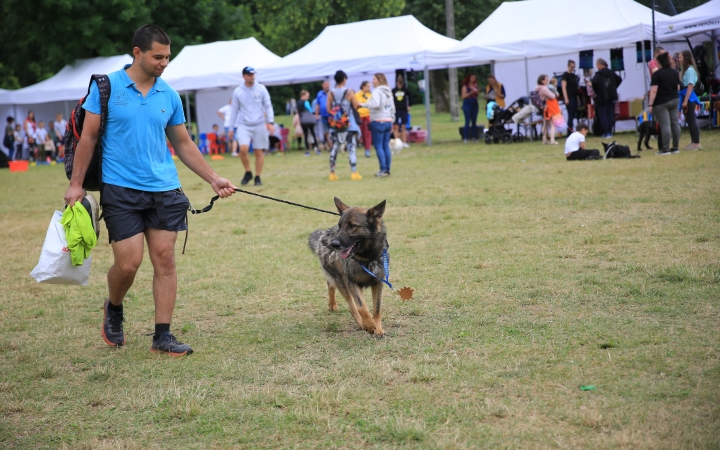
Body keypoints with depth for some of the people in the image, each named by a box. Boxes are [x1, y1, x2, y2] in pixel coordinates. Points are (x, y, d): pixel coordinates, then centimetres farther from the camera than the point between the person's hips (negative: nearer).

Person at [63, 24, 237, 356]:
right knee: (128, 263, -6)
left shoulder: (169, 96, 8)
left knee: (165, 259, -1)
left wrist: (213, 179, 7)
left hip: (164, 189, 4)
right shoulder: (106, 87, -2)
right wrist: (76, 184, -5)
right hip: (120, 191, -3)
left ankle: (162, 336, 7)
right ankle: (113, 310, 26)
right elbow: (89, 137, 0)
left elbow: (183, 144, 14)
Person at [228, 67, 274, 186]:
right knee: (243, 148, -19)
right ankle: (248, 173, 1)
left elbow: (268, 106, 3)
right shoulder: (238, 91, 3)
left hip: (259, 125, 1)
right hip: (244, 125, -1)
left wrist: (270, 122, -7)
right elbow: (234, 110, 9)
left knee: (259, 152, 1)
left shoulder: (261, 88, 2)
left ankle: (257, 177, 13)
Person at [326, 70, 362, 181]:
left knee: (334, 149, 9)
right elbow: (356, 106, -5)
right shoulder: (349, 92, -8)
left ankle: (332, 173, 9)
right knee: (351, 148, -1)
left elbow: (328, 110, -1)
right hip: (349, 124, -3)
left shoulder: (331, 93, -1)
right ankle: (354, 173, -5)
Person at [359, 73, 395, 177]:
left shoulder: (377, 91, -10)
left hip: (378, 122, -8)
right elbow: (392, 108, 20)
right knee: (386, 146, 9)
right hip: (388, 121, 8)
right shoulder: (389, 92, 16)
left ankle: (383, 170, -10)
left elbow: (375, 103, -27)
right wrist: (392, 122, 25)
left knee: (378, 146, -5)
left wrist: (363, 104, -20)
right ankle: (387, 170, 9)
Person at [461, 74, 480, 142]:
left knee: (474, 122, 4)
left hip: (475, 105, 5)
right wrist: (471, 93, -19)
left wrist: (477, 92, -2)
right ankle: (465, 138, -8)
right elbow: (463, 96, -10)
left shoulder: (475, 86, 12)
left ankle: (474, 137, 6)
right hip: (467, 105, -5)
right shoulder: (465, 86, -4)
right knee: (467, 121, -9)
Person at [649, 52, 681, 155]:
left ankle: (665, 149, -9)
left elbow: (654, 90, -16)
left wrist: (651, 105, -14)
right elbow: (678, 87, 16)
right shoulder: (675, 72, 8)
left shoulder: (657, 74, -12)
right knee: (675, 123, 7)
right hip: (674, 100, 7)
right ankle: (675, 147, 11)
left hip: (661, 103, -7)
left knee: (665, 125, -9)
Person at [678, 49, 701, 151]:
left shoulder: (690, 70, -14)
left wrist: (685, 100, -19)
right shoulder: (685, 70, 12)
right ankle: (693, 142, 20)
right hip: (685, 97, 9)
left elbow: (690, 86, -18)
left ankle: (697, 143, -1)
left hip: (689, 98, -9)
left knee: (692, 120, -5)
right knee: (689, 120, 13)